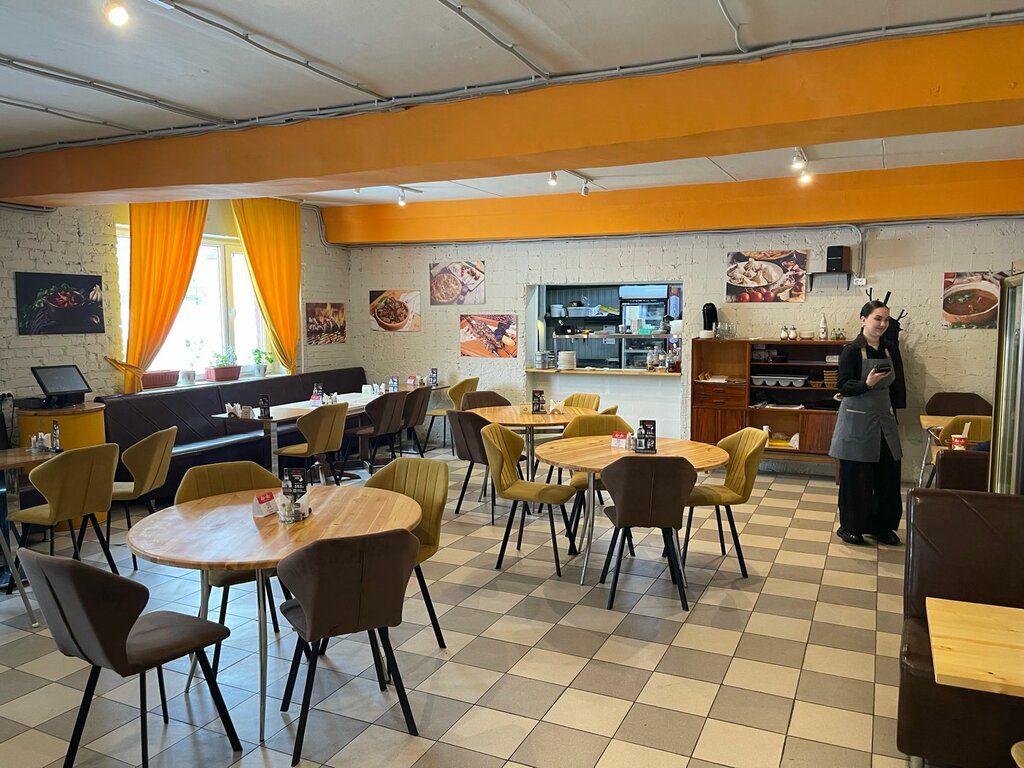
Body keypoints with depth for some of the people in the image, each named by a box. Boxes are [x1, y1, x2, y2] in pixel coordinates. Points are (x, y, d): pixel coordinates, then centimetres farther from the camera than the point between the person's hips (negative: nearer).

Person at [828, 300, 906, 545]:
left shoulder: (891, 349, 7)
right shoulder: (851, 350, -9)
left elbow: (898, 386, 15)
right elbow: (844, 387, -14)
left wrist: (895, 412, 11)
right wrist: (867, 383, -30)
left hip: (884, 419, 5)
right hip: (857, 421, -5)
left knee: (888, 474, 7)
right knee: (855, 476, 1)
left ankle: (882, 526, 22)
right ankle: (850, 527, 15)